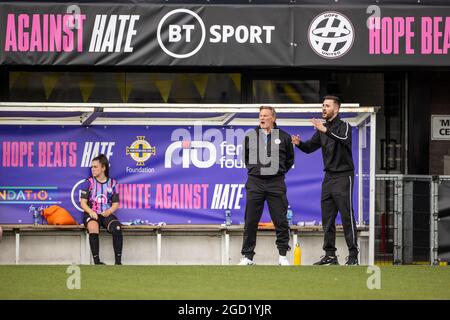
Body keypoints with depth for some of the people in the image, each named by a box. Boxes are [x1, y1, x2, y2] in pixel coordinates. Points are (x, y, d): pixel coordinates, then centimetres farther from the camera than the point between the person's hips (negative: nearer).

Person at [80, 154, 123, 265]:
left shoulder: (112, 183, 10)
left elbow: (115, 204, 12)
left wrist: (109, 211, -10)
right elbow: (83, 203, 4)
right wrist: (90, 212, -16)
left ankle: (118, 261, -27)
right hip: (92, 214, -1)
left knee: (117, 228, -31)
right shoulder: (89, 182, 6)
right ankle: (96, 261, -35)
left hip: (106, 214, 1)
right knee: (93, 228, -36)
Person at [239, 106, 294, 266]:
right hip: (255, 182, 1)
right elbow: (246, 157, 22)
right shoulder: (250, 136, 8)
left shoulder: (284, 137, 5)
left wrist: (280, 171, 12)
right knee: (250, 221, 0)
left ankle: (283, 255, 8)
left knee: (280, 221, -1)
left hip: (276, 183, -1)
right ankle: (247, 256, 7)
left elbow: (290, 159, 18)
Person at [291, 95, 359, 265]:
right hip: (329, 177, 7)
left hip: (343, 176, -7)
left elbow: (344, 140, -29)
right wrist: (299, 143, -12)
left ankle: (353, 255, -6)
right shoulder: (322, 129, 12)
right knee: (327, 218, 6)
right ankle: (330, 255, 11)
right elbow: (310, 147, 10)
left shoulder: (344, 126, -8)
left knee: (347, 216, -8)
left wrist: (326, 131, -40)